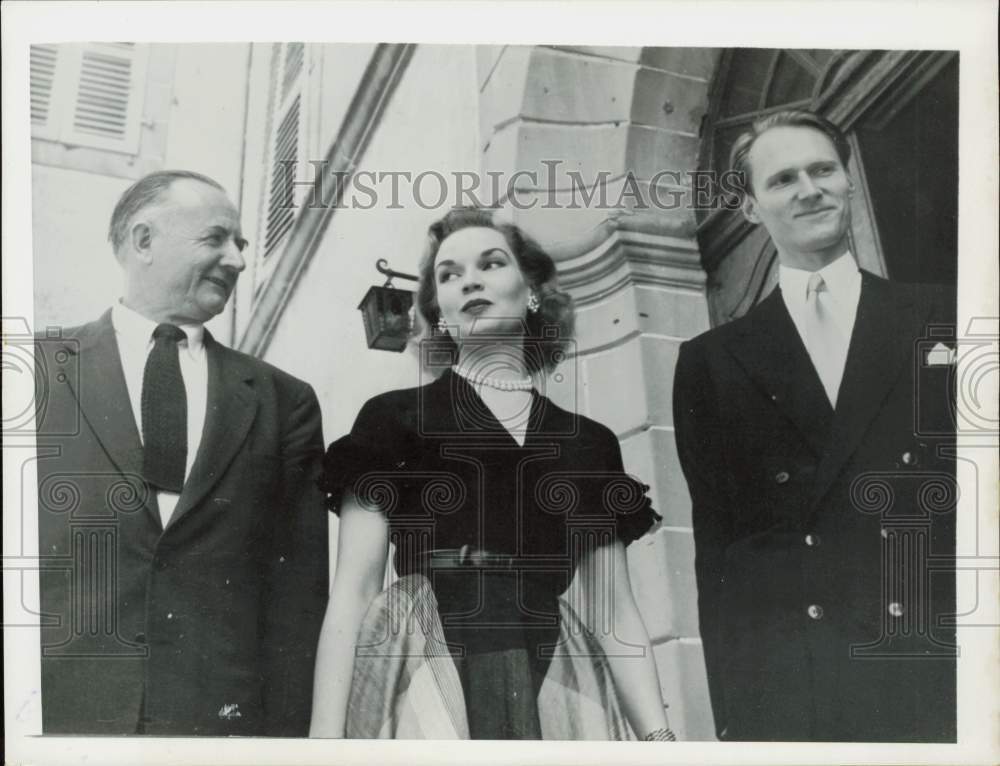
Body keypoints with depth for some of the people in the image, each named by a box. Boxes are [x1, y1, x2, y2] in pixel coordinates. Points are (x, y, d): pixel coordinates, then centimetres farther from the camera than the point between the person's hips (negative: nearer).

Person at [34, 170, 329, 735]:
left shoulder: (283, 401, 4)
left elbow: (299, 589, 2)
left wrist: (288, 727, -3)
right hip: (60, 708, -1)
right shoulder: (42, 369, 1)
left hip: (226, 714, 2)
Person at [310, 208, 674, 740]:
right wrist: (325, 733, -12)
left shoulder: (590, 443, 13)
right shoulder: (394, 417, 6)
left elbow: (614, 610, 9)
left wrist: (658, 735, -2)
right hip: (424, 681, -2)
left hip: (557, 690, 3)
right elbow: (353, 590, -1)